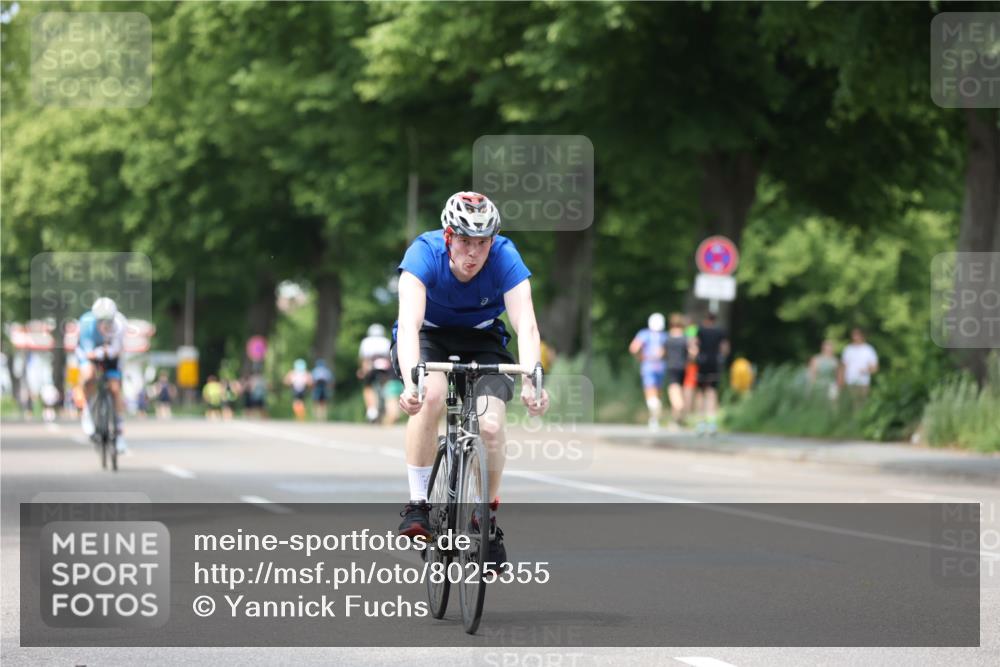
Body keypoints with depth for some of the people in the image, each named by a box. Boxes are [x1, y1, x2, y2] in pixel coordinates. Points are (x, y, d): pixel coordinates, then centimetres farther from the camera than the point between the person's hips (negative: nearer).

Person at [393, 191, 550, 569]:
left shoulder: (505, 257, -26)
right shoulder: (424, 253, -29)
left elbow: (526, 325, -35)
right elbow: (409, 323, -41)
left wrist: (530, 381, -53)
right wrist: (410, 381, -57)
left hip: (481, 339, 1)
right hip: (428, 336, -1)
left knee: (491, 425, -21)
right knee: (430, 396, -33)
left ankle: (488, 520, 3)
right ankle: (417, 505, -19)